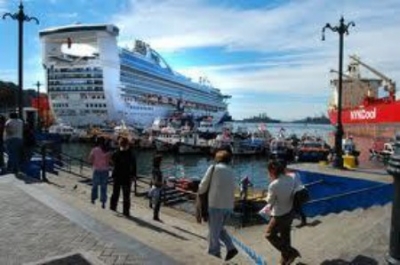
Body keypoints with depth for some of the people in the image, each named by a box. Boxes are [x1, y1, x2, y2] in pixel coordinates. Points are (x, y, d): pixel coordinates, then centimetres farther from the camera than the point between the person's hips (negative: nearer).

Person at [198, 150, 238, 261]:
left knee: (214, 232, 7)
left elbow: (203, 185, -3)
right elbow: (232, 190, 12)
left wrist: (199, 193, 16)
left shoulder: (214, 168, -4)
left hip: (216, 205, -6)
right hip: (229, 206, 6)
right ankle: (231, 248, 14)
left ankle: (214, 254, 14)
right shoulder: (231, 172, 12)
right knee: (219, 228, 24)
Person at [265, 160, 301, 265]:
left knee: (269, 235, 16)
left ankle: (291, 252, 15)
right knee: (285, 236, 23)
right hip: (290, 213, 7)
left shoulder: (273, 185, -28)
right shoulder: (291, 179, -8)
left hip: (279, 216, -7)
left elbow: (270, 201, -12)